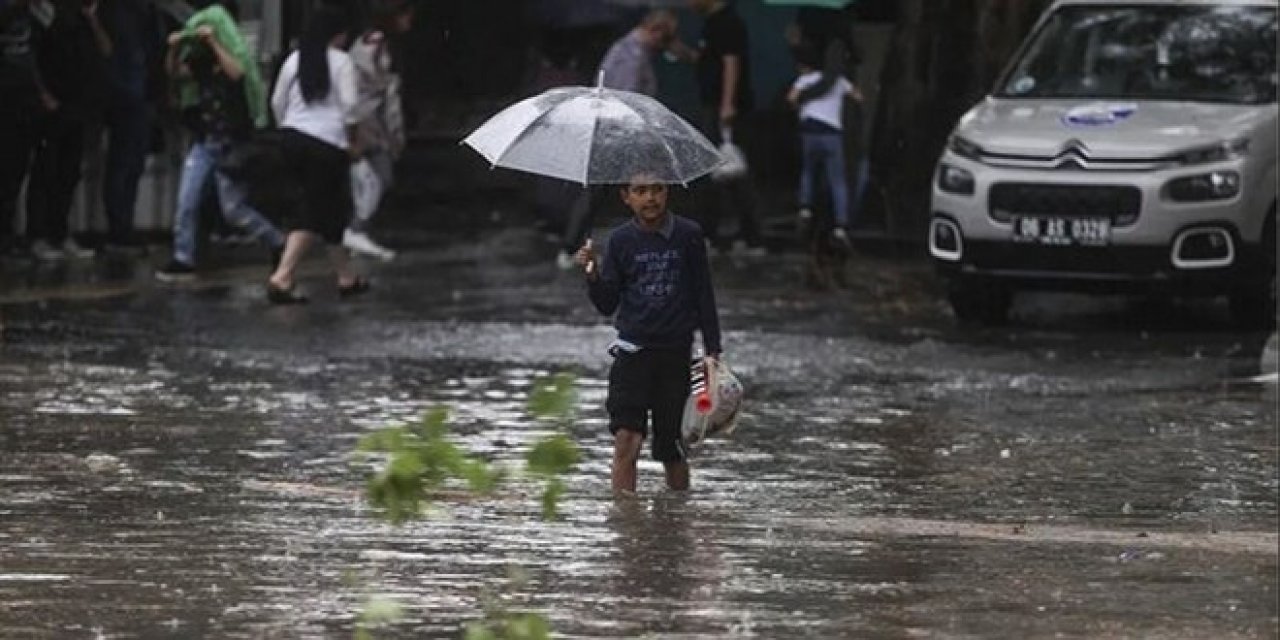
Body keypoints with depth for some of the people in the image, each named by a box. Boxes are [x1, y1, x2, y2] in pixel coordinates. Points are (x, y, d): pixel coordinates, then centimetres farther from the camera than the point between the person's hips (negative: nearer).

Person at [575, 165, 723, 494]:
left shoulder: (688, 235, 1)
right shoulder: (621, 240, 4)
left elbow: (704, 295, 7)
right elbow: (607, 305, 5)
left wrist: (712, 351, 4)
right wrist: (593, 274, -14)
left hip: (675, 351, 0)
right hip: (633, 349, 0)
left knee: (671, 448, 6)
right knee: (627, 439, -14)